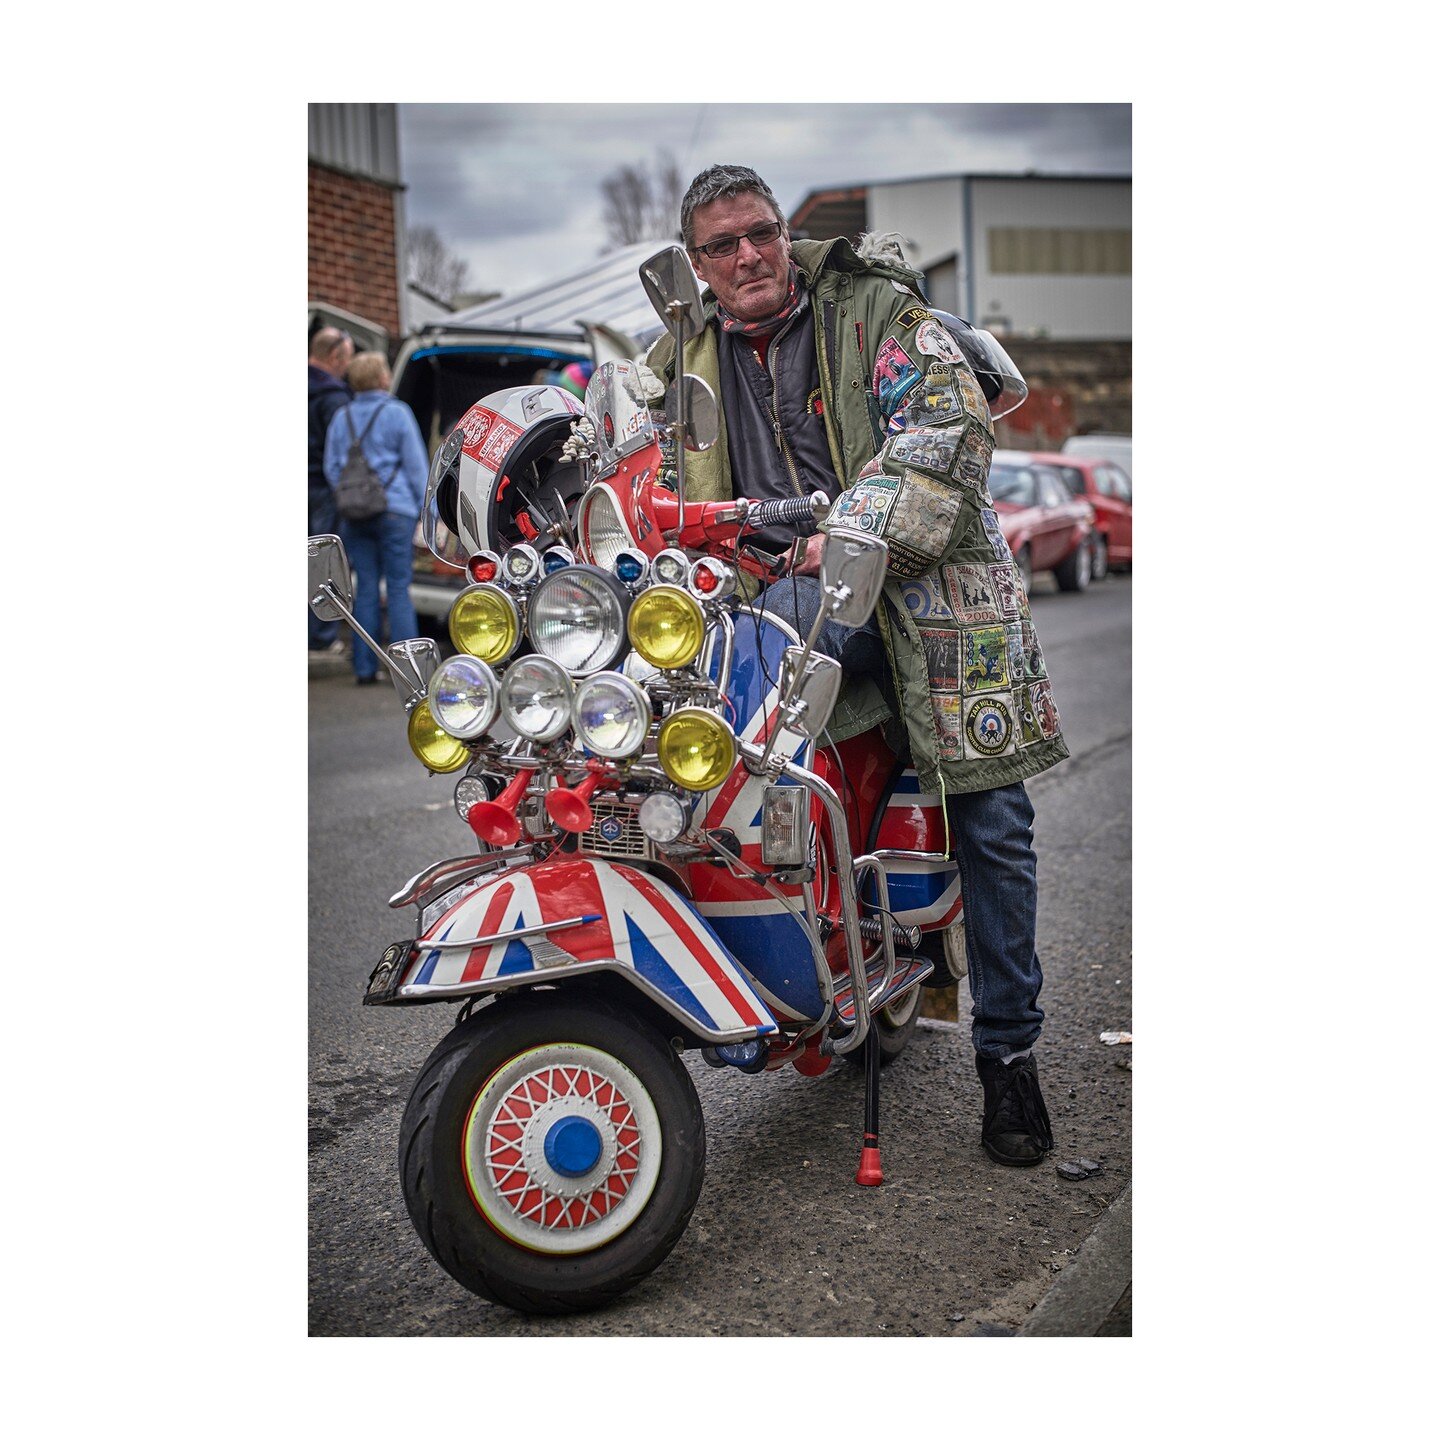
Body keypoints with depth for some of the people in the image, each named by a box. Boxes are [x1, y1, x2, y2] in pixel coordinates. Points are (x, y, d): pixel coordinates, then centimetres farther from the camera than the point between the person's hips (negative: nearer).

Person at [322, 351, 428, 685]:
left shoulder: (342, 417, 10)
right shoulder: (397, 413, -3)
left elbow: (331, 468, 14)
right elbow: (416, 464, -2)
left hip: (355, 516, 4)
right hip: (395, 510, -4)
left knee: (366, 590, 8)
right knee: (398, 589, -1)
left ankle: (365, 668, 9)